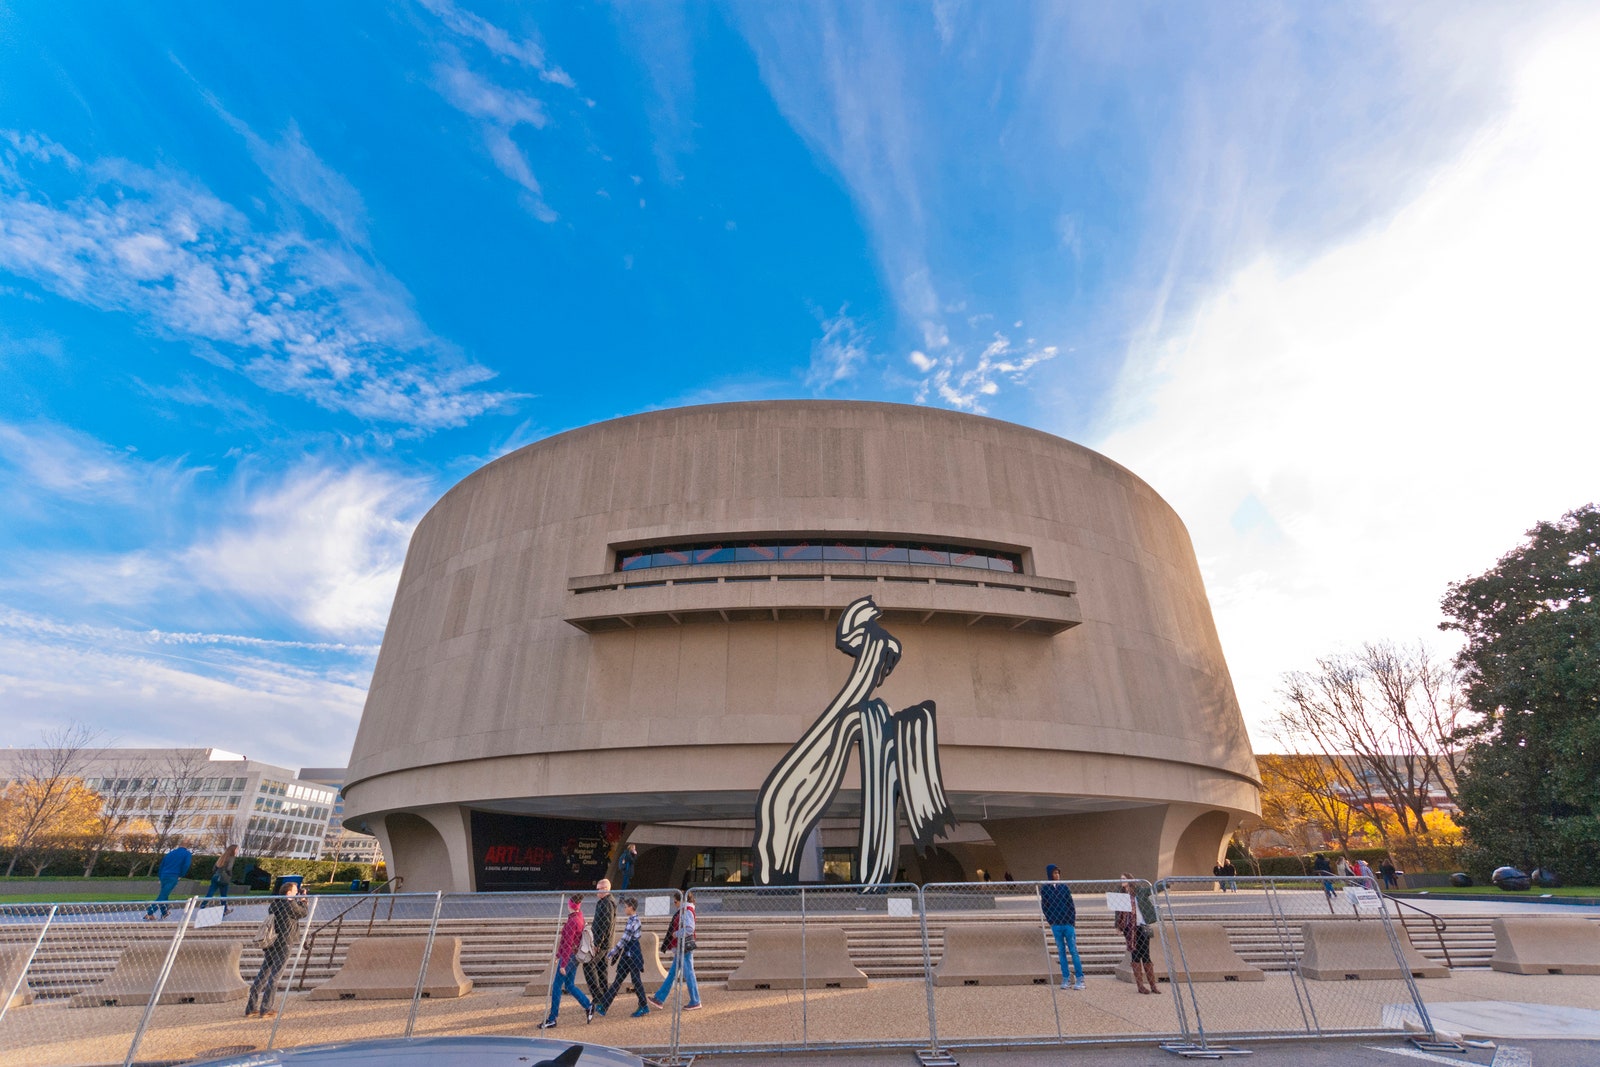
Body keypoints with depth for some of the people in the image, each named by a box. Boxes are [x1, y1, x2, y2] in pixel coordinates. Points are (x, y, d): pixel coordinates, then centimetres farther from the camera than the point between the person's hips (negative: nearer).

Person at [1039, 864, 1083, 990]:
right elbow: (1044, 907, 4)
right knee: (1061, 952, 7)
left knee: (1073, 951, 0)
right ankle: (1065, 980, 13)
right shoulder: (1045, 889, 0)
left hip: (1068, 924, 0)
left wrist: (1073, 921, -5)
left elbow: (1071, 904, 2)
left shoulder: (1064, 887, 1)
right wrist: (1051, 921, -3)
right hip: (1056, 925, 0)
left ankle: (1080, 979, 5)